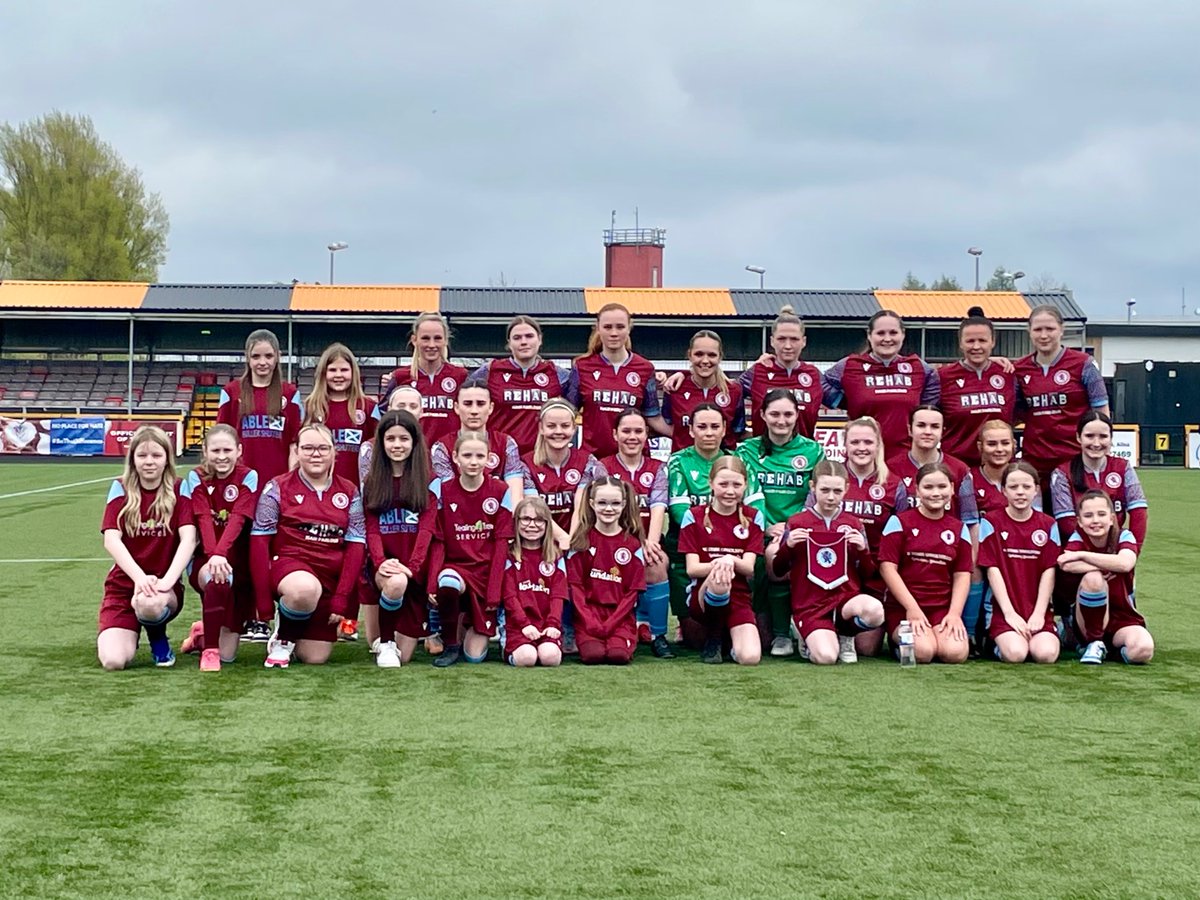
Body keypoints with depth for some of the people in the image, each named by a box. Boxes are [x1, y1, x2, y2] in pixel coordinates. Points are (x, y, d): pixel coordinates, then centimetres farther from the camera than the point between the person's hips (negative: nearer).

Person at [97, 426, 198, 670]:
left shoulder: (178, 489, -1)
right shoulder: (121, 488, 0)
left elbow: (188, 538, -13)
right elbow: (111, 540, -11)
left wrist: (166, 581, -28)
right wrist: (140, 577, -27)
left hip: (166, 586, -1)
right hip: (123, 583, 1)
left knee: (148, 603, -40)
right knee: (113, 661, -21)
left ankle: (158, 639, -2)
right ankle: (129, 633, 17)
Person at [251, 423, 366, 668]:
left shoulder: (349, 492, 6)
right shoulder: (278, 488, -2)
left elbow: (356, 546, 3)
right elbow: (259, 540, -4)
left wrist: (341, 599, -6)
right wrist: (263, 598, -11)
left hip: (331, 576, 3)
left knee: (315, 658, -1)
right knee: (306, 589, -40)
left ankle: (291, 634, 36)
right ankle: (282, 640, -6)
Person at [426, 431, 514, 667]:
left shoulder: (500, 491, -3)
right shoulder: (443, 490, -2)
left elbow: (501, 543, -4)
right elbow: (438, 542, -2)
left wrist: (494, 591, -10)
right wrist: (432, 584, -15)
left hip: (487, 571, 0)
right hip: (455, 567, 1)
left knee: (475, 655, -8)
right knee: (447, 583, -39)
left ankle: (475, 627, 29)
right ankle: (451, 645, -12)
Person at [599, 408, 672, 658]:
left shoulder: (657, 468, 10)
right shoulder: (603, 467, 4)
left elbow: (658, 507, -5)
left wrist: (651, 542, -25)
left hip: (648, 542, 2)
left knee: (658, 563, -31)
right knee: (654, 565, -33)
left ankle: (656, 634, -16)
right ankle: (643, 626, -14)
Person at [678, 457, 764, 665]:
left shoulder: (753, 517, 5)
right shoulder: (694, 516, 1)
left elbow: (749, 568, -5)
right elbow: (692, 568, -6)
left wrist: (731, 561, -28)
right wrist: (717, 565, -28)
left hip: (739, 596, 1)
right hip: (702, 595, -1)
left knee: (750, 657, -26)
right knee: (719, 580, -39)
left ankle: (729, 635, 12)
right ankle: (713, 636, -8)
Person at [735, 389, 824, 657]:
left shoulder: (813, 451, 11)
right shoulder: (747, 451, 11)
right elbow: (749, 495, 0)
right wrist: (767, 527, -16)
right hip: (759, 532, 0)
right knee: (763, 557, -32)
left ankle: (783, 634, -14)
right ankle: (762, 627, -11)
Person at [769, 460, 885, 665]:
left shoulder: (853, 524, 9)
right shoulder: (797, 523, 3)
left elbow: (868, 574, 10)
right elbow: (778, 571, 6)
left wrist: (863, 549, -9)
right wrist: (788, 546, -12)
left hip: (846, 597, 2)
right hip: (810, 604, -2)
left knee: (874, 611, -34)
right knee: (826, 657, -28)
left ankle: (844, 635, 1)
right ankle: (809, 637, 11)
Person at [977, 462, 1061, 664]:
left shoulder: (1048, 526, 8)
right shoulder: (991, 523, 1)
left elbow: (1049, 571, 3)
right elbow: (993, 570, -4)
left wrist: (1039, 613, -8)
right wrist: (1010, 612, -11)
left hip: (1038, 611, 2)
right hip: (1004, 610, -2)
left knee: (1046, 654, -24)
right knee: (1015, 654, -27)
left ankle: (1033, 638, 9)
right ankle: (1000, 644, 6)